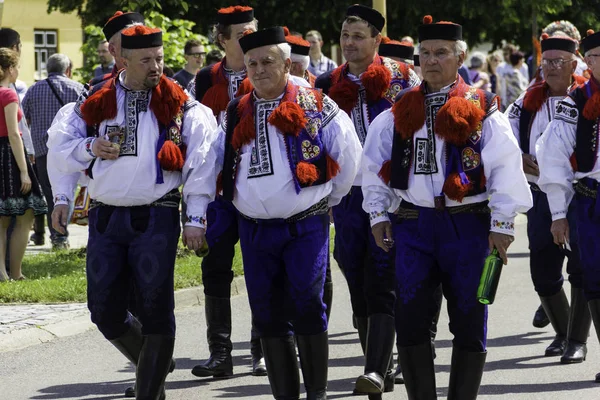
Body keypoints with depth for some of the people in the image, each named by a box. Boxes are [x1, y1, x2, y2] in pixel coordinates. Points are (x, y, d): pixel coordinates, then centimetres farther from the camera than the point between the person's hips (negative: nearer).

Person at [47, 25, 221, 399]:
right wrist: (89, 147, -9)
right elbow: (59, 145, 12)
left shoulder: (181, 106, 0)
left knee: (155, 309, -4)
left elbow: (202, 161, -3)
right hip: (105, 215, 3)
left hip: (156, 217, -3)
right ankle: (154, 365, 28)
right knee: (105, 311, 5)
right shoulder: (96, 102, 7)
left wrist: (195, 218, -8)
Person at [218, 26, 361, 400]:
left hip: (306, 226, -4)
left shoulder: (315, 106, -2)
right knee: (268, 315, 5)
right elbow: (227, 166, 25)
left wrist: (328, 197, 12)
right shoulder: (237, 114, 9)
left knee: (307, 308, -11)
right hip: (255, 229, 4)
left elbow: (348, 157, 6)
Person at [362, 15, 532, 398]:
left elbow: (507, 169, -5)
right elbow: (374, 166, 15)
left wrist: (502, 223, -9)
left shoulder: (481, 111, -1)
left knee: (469, 323, 3)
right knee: (411, 321, -2)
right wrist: (379, 215, 9)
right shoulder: (401, 112, 9)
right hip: (413, 225, 3)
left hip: (467, 225, -2)